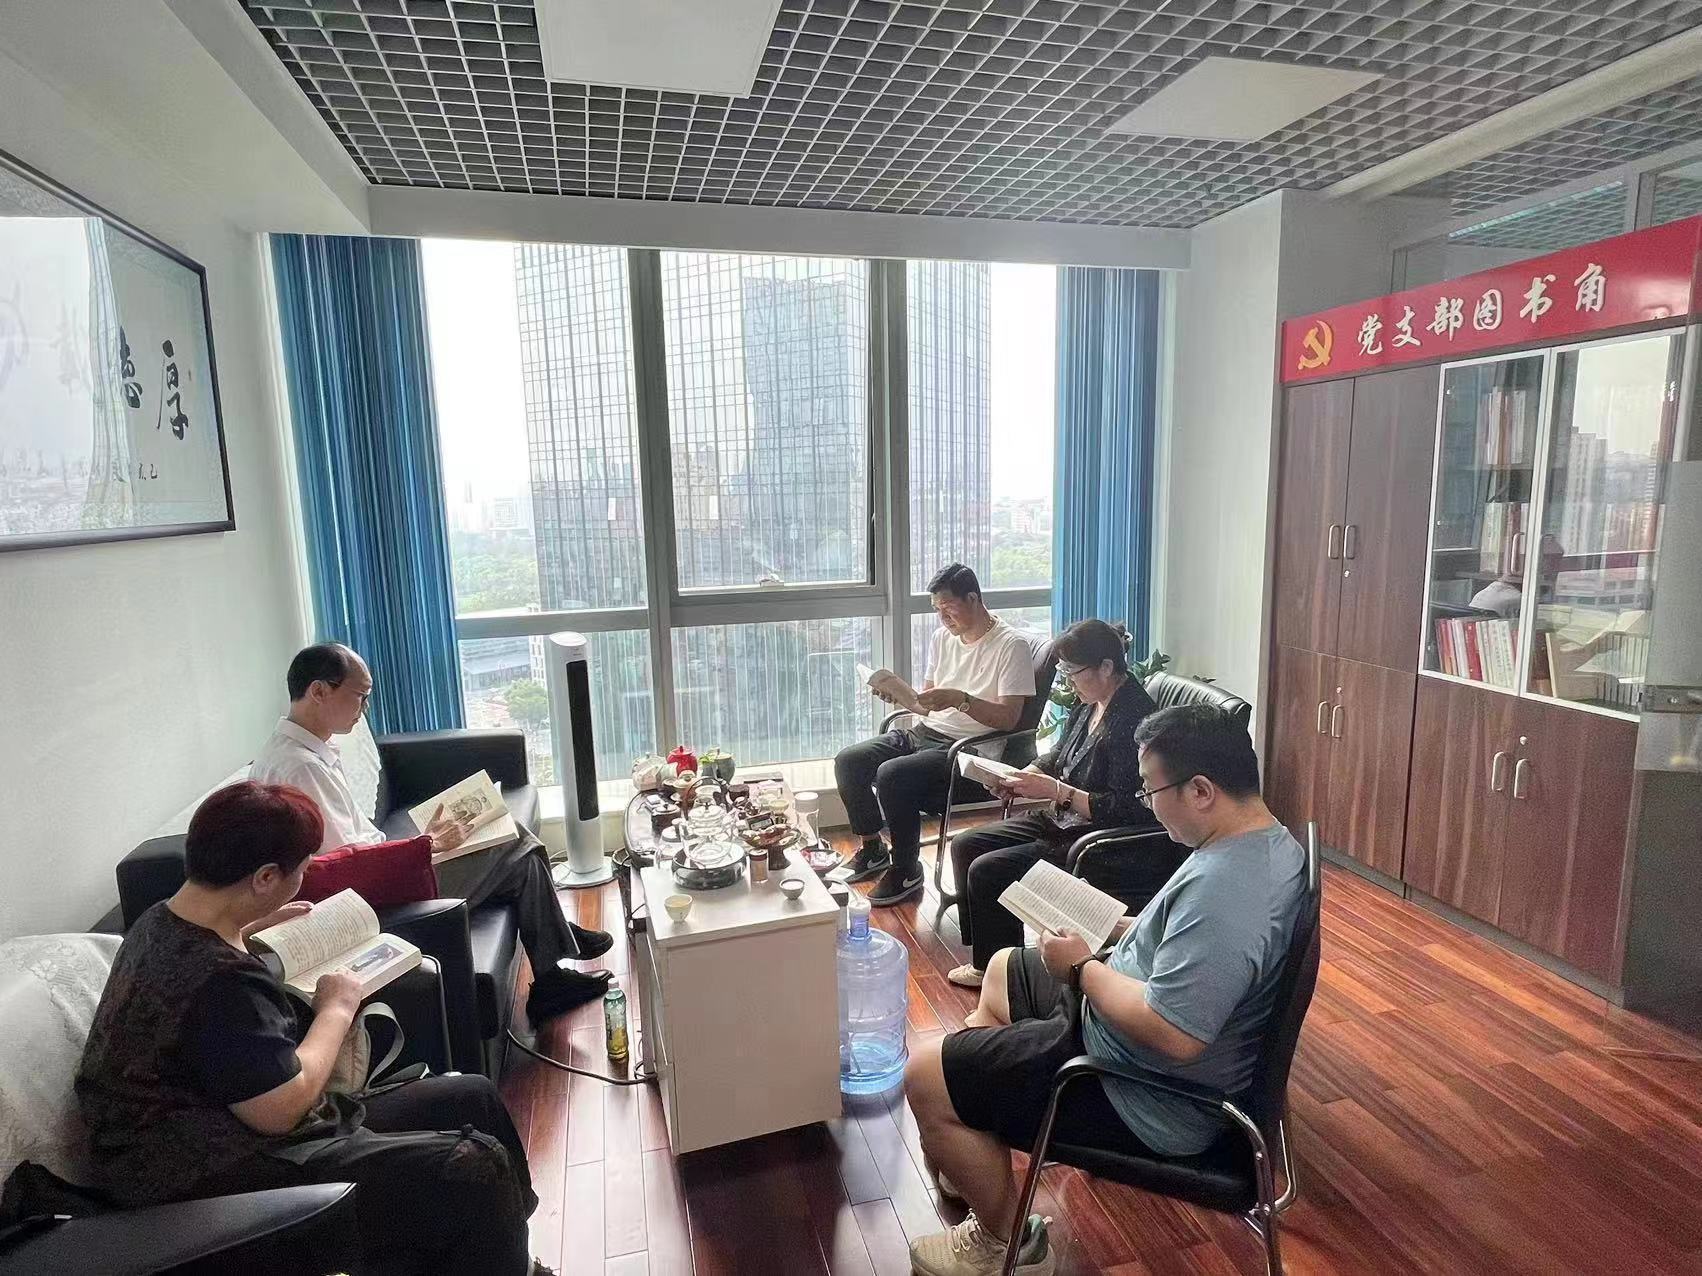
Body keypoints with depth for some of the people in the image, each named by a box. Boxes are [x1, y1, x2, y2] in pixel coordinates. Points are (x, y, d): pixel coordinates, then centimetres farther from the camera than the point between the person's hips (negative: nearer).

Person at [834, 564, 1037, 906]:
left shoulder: (1011, 644, -9)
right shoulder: (942, 638, 14)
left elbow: (1008, 718, -15)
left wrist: (960, 699, -26)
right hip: (925, 734, 8)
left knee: (892, 775, -29)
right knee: (847, 762, -7)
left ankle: (907, 871, -7)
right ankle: (872, 850, 14)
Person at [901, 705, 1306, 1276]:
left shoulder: (1219, 888, -34)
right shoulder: (1268, 839, -1)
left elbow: (1172, 1033, -35)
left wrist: (1082, 968, -21)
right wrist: (1122, 927, 4)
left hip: (1149, 1100, -10)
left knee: (926, 1078, -7)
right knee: (1004, 968, 25)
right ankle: (977, 1152, 39)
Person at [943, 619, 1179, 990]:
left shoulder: (1133, 720, -24)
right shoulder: (1088, 705, 4)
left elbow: (1126, 812, -25)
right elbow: (1057, 757, 18)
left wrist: (1054, 790, -24)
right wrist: (1019, 779, -2)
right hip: (1064, 821, 10)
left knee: (987, 871, -18)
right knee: (965, 846, 5)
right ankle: (984, 955, 15)